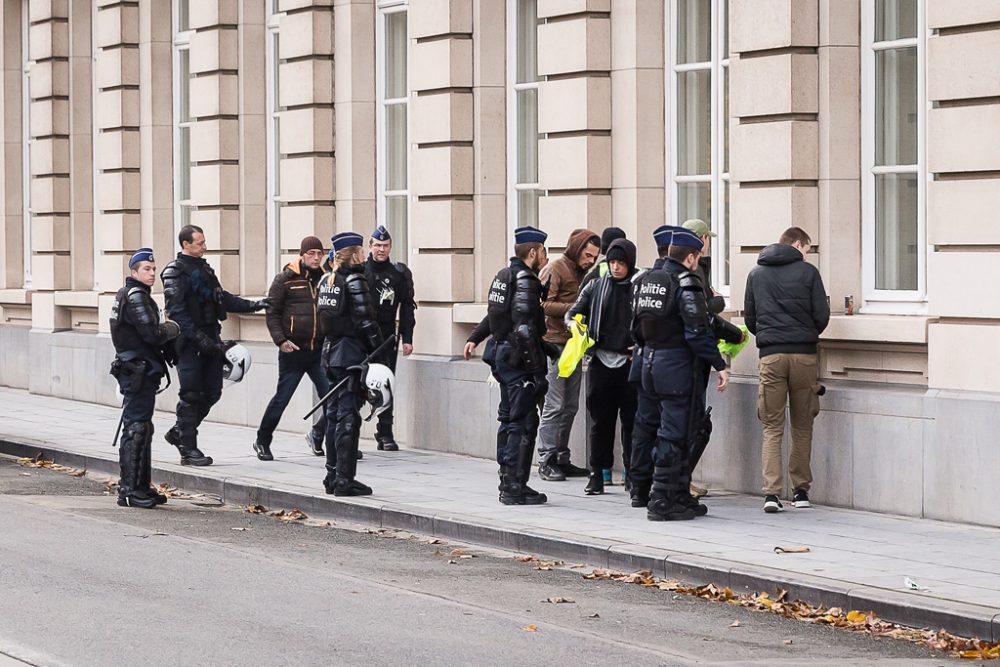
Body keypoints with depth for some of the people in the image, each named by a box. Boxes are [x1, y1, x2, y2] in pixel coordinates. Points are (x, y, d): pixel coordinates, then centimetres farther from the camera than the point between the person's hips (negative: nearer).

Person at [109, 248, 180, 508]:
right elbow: (153, 334, -21)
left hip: (136, 371, 11)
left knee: (142, 428, 16)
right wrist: (173, 328, -3)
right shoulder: (136, 297, -14)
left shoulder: (127, 294, 18)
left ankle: (141, 486, 22)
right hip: (138, 372, -11)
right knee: (136, 429, -9)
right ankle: (129, 489, -8)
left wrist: (165, 331, 5)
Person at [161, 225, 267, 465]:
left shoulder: (204, 268, 17)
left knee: (212, 392, 8)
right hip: (189, 344, -8)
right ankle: (188, 450, -2)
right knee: (191, 396, -7)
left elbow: (222, 298, 24)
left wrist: (253, 305, 15)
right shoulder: (174, 272, -8)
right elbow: (176, 311, -16)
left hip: (209, 340, 8)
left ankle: (179, 432, 24)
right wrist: (199, 338, -22)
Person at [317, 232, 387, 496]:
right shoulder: (354, 281, -13)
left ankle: (332, 475, 20)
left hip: (331, 352, 8)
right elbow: (366, 322, -17)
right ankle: (344, 479, -7)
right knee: (348, 417, -6)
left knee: (335, 414, 15)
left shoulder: (326, 280, 11)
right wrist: (380, 356, -13)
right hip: (352, 354, -8)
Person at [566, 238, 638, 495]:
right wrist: (572, 323, -12)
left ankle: (632, 474, 10)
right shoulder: (596, 286, 8)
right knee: (600, 420, 6)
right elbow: (573, 312, 10)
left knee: (631, 420, 2)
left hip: (630, 362, -2)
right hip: (601, 360, 2)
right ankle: (597, 474, 12)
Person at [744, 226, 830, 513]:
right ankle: (801, 489, 13)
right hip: (804, 356, -1)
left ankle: (772, 492, -10)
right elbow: (822, 315, 1)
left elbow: (749, 318, 13)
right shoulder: (807, 272, 1)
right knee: (802, 427, 10)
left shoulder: (756, 274, 11)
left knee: (772, 427, 2)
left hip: (771, 357, 1)